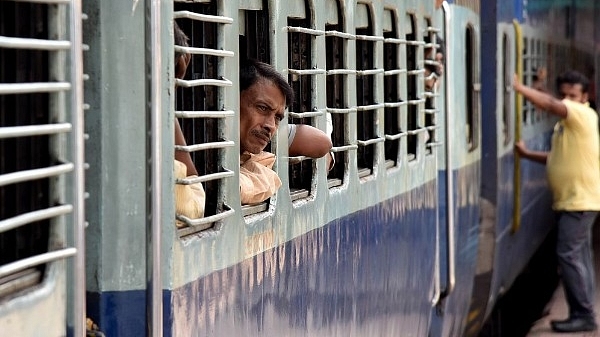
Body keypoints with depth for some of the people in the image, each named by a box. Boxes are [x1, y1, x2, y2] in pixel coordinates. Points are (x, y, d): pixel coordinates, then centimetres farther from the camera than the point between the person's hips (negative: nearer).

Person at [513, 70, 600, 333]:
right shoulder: (566, 122, 18)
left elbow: (551, 105, -28)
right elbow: (559, 158, 24)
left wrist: (519, 87, -26)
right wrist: (527, 154, 14)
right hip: (570, 200, 10)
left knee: (569, 254, -13)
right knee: (579, 256, 11)